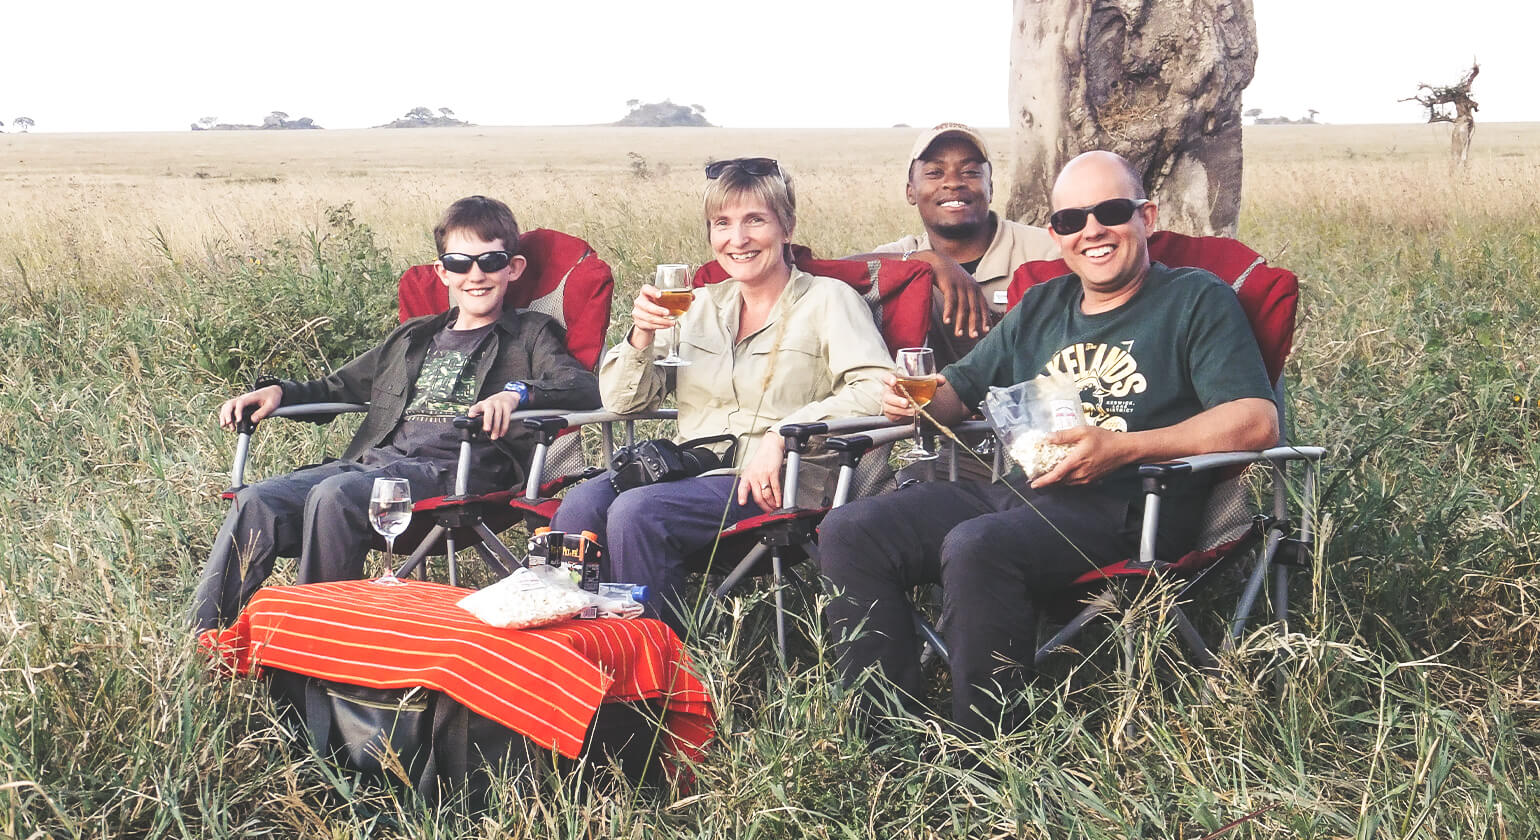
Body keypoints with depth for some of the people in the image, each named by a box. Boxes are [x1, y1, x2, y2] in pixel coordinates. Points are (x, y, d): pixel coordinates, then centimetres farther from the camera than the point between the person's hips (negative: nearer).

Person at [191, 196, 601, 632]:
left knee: (335, 494, -34)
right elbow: (339, 388, 38)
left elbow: (586, 387, -5)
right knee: (256, 502, -19)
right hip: (376, 462, 6)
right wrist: (278, 391, 18)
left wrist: (518, 391, -24)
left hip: (454, 471, -6)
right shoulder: (413, 337, 32)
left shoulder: (530, 335, 14)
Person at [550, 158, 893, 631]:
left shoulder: (828, 300, 5)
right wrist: (642, 336, -1)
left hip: (768, 487, -5)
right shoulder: (702, 305, 20)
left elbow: (877, 390, -12)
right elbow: (622, 401, 18)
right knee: (580, 506, -26)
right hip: (688, 472, 5)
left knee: (636, 512, -31)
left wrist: (782, 433, -22)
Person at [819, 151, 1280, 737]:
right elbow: (960, 390, 28)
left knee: (976, 546, -35)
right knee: (850, 531, -12)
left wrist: (1122, 449, -19)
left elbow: (1257, 423, -8)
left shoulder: (1196, 300, 5)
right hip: (1014, 490, 7)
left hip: (1122, 509, -7)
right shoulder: (1040, 308, 24)